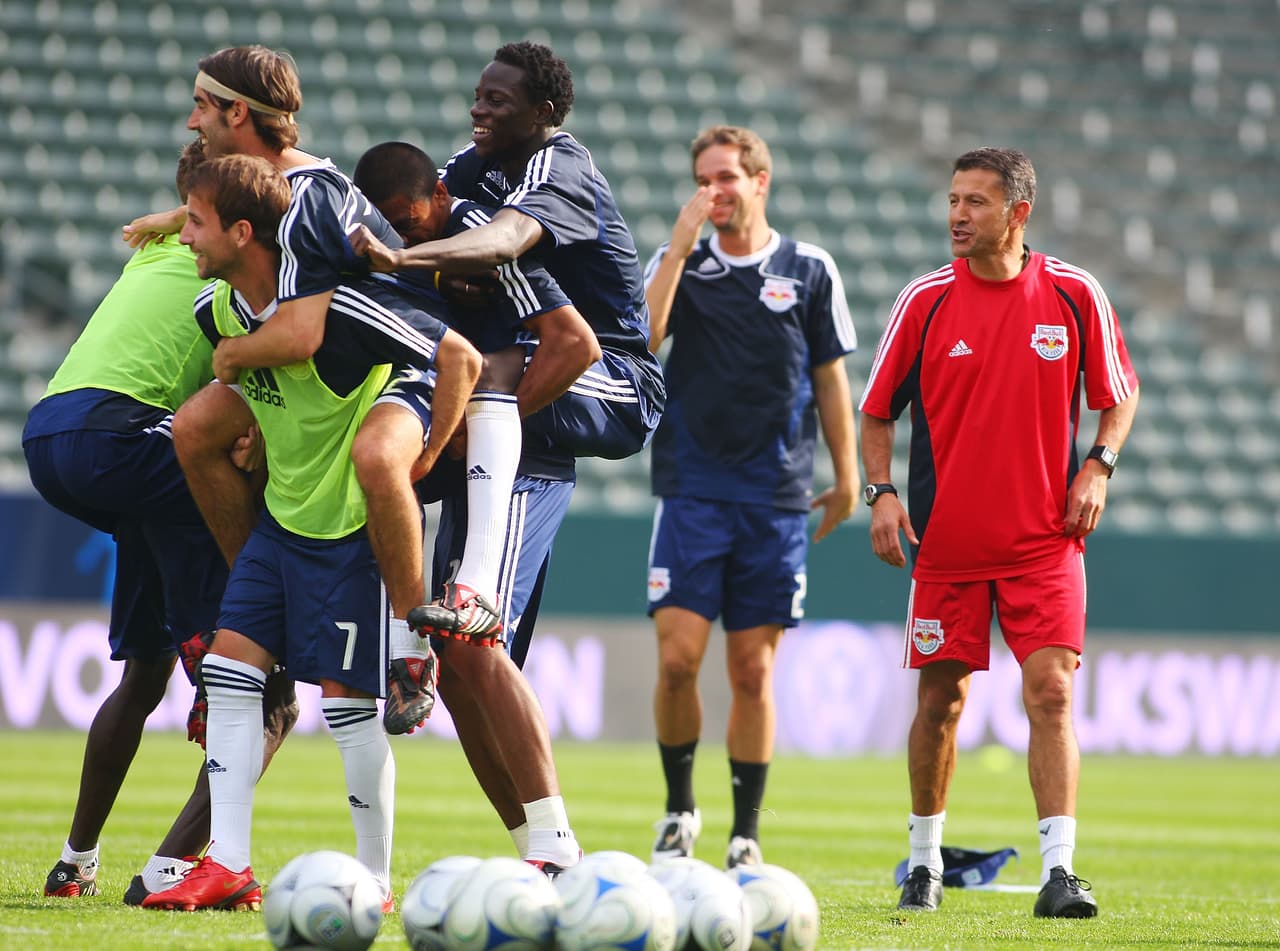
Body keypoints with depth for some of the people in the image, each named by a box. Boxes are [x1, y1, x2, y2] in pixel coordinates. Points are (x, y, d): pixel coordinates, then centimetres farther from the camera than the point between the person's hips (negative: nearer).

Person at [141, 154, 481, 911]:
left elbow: (460, 359, -22)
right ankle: (229, 867, 0)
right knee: (230, 666, -1)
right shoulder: (219, 309, 0)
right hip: (283, 513, 8)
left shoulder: (337, 305, -26)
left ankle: (376, 879, 8)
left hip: (355, 523, -8)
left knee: (348, 696, -5)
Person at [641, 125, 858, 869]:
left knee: (753, 671, 1)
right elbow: (639, 340, -11)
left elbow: (831, 377, 11)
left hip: (777, 499, 0)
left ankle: (747, 835, 8)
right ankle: (679, 807, 11)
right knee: (679, 657, -9)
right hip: (694, 492, 0)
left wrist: (847, 476, 8)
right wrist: (679, 248, -13)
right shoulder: (681, 263, 6)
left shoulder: (809, 271, 6)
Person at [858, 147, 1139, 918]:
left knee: (1052, 692, -11)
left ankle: (1059, 871, -12)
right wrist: (882, 491, -6)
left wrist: (1098, 465, -5)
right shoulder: (926, 300, -2)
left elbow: (1119, 395, 11)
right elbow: (878, 408, 7)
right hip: (946, 537, 1)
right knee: (941, 699, 6)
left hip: (1045, 537, -1)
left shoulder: (1075, 294, -1)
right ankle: (925, 862, 23)